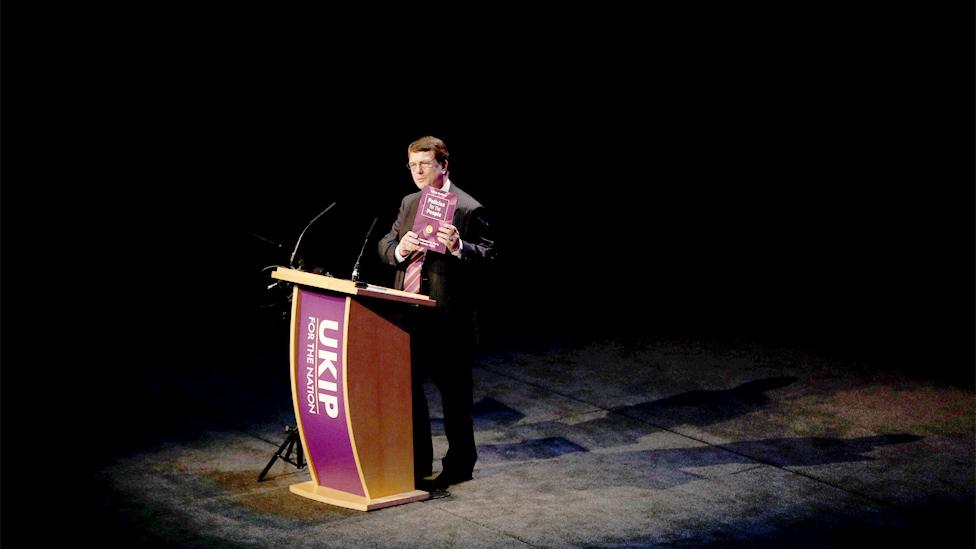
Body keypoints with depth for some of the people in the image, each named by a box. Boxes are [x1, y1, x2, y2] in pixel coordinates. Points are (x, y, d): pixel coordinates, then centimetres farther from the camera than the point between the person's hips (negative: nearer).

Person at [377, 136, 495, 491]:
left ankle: (459, 464, 18)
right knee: (407, 386, 11)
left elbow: (488, 255, -13)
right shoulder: (409, 203, 13)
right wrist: (398, 249, -9)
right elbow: (384, 246, 13)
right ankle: (418, 463, 24)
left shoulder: (468, 209, -9)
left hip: (448, 318, -7)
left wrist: (458, 247, -31)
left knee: (453, 390, 4)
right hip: (409, 314, 7)